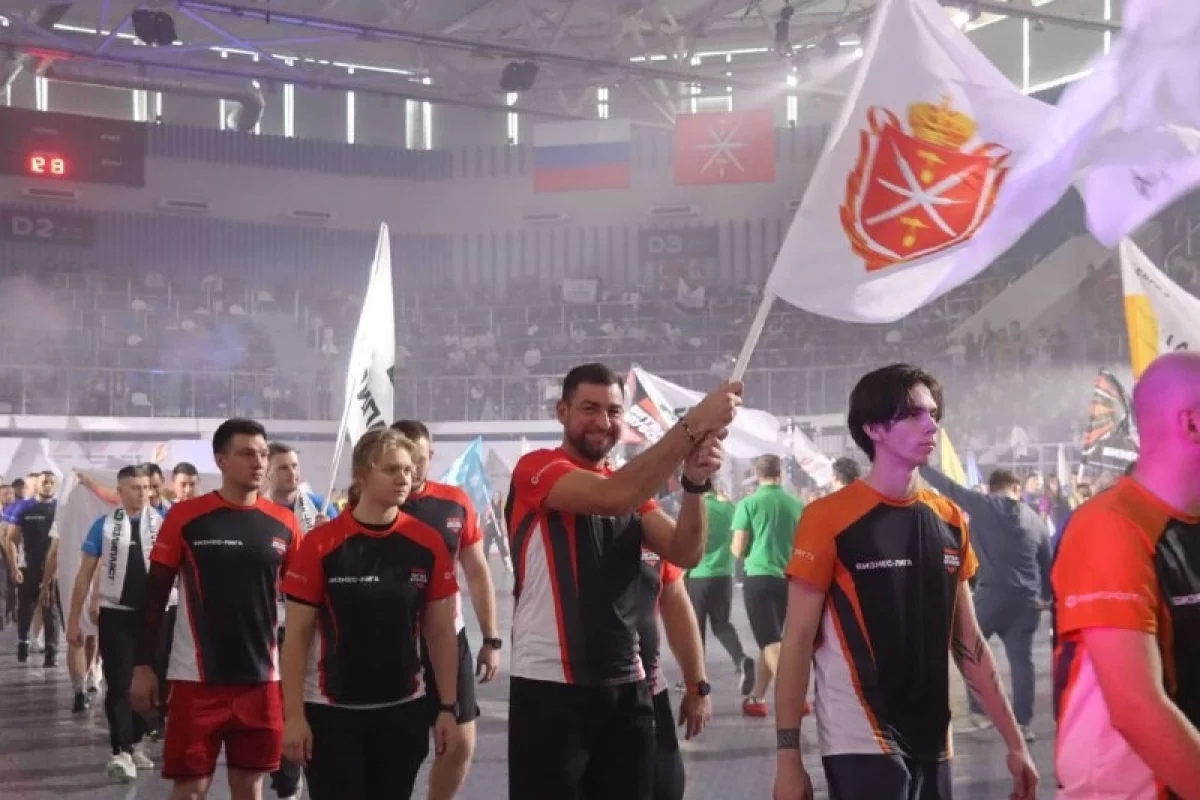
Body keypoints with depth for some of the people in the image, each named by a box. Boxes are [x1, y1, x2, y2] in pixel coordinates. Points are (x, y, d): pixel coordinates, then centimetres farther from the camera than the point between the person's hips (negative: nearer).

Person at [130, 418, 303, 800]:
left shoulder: (283, 523, 3)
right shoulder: (185, 516, -5)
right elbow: (155, 595, -1)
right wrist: (142, 665, -5)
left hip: (261, 677, 3)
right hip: (197, 677, -3)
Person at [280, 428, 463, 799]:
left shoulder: (429, 544, -1)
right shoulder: (321, 544, -9)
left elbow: (440, 632, 5)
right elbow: (297, 637, -5)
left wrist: (448, 707, 1)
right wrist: (294, 714, -9)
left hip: (403, 710, 3)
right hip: (331, 712, -3)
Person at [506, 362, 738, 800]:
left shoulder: (633, 487, 15)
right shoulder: (536, 468, -6)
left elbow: (685, 553, -1)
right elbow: (612, 497, -25)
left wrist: (694, 482, -19)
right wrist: (692, 425, -27)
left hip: (626, 686, 6)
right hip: (551, 686, -6)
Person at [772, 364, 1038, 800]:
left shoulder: (950, 520, 7)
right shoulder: (829, 519, -9)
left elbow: (968, 643, 12)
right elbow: (798, 642, -8)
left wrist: (1014, 741, 10)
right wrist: (788, 754, -12)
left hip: (932, 744, 6)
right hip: (862, 745, -6)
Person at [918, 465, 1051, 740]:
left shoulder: (983, 506, -2)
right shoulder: (1035, 519, 11)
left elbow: (947, 486, 1)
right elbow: (1047, 562, 17)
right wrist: (1045, 596, 28)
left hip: (991, 594, -4)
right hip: (1027, 599, 4)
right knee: (1021, 659, 7)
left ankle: (979, 714, 10)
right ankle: (1023, 723, 5)